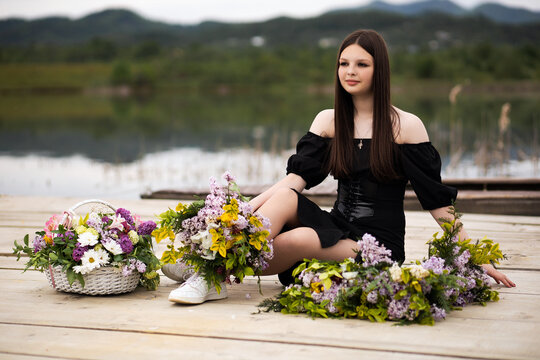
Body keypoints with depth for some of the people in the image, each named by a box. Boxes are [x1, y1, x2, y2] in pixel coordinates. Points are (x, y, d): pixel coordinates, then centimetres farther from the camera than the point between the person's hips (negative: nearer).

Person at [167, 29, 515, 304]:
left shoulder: (407, 126, -3)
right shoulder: (328, 121, 11)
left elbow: (437, 199, -2)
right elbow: (297, 177, -2)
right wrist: (252, 205, -19)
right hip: (339, 226, 4)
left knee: (300, 239, -32)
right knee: (284, 198, -25)